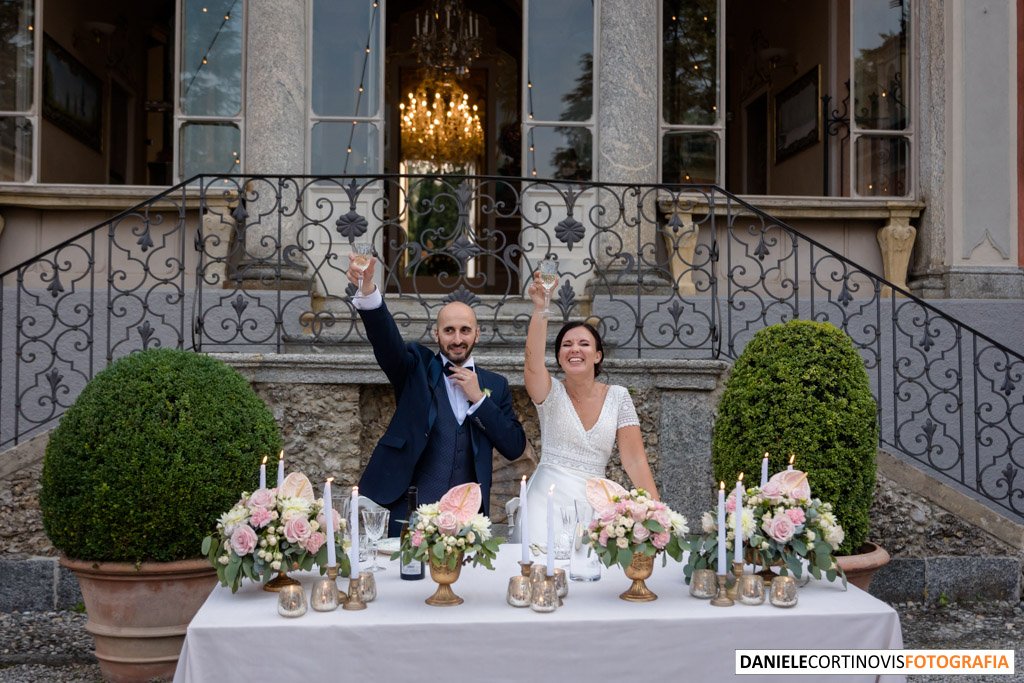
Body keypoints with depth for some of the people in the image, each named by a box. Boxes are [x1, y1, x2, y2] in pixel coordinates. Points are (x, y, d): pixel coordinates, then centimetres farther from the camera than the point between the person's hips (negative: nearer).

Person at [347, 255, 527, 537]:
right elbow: (386, 338, -15)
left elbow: (515, 447, 3)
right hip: (409, 512, -2)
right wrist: (367, 289, -33)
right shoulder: (416, 368, 4)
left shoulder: (495, 385, 10)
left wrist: (479, 399, -7)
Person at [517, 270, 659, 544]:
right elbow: (533, 364, -23)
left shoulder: (618, 396, 4)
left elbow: (635, 460, -1)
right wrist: (540, 309, -34)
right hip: (548, 502, -2)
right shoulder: (551, 393, 0)